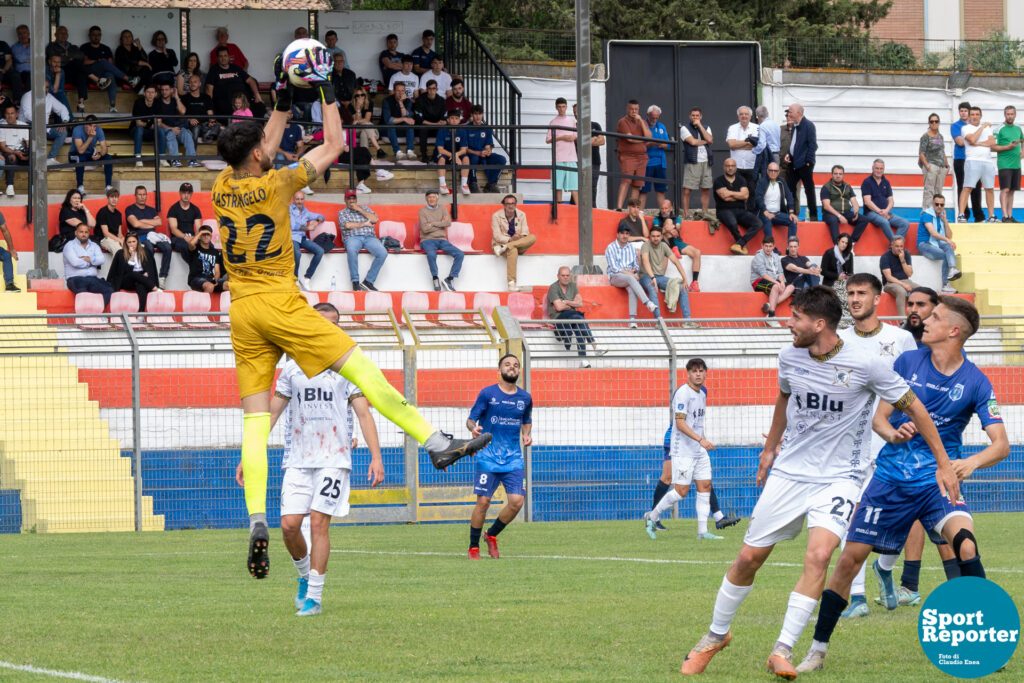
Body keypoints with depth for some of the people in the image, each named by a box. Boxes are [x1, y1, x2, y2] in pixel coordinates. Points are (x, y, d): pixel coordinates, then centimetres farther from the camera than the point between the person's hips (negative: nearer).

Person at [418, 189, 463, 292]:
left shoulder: (443, 209, 14)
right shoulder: (423, 211, 4)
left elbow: (448, 223, -3)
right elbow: (425, 228, -9)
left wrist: (433, 224, -8)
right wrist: (441, 223, -4)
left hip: (442, 240, 4)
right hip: (428, 240, -4)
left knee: (460, 254, -19)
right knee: (431, 254, -38)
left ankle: (450, 279, -14)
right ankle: (435, 279, -19)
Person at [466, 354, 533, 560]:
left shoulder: (525, 398, 9)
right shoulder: (487, 394, -2)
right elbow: (471, 419, 1)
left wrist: (526, 434, 5)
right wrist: (474, 428, -22)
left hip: (514, 458, 3)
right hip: (488, 457, -3)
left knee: (516, 501, -9)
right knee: (483, 502, -8)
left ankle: (492, 535, 16)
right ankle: (473, 548, 8)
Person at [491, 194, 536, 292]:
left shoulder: (521, 215, 7)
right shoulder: (496, 216, -3)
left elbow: (525, 233, 0)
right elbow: (497, 236, -11)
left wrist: (520, 237, -26)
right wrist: (510, 240, -29)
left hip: (519, 245, 4)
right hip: (501, 243, -4)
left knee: (532, 238, -26)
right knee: (513, 251, -40)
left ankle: (504, 248, -35)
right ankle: (511, 284, -46)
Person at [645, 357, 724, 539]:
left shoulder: (702, 392, 13)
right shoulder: (683, 393, -15)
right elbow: (680, 423, -22)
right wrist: (701, 440, -29)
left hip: (700, 451, 8)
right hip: (683, 451, -8)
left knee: (705, 486, 2)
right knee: (681, 491, -9)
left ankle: (703, 531, 3)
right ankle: (652, 517, 10)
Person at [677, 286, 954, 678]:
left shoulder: (862, 365, -17)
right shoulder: (790, 356, -3)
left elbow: (913, 407, -6)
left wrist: (944, 465, -4)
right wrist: (770, 447, 29)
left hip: (838, 476, -4)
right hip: (789, 470, 4)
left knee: (819, 555, -25)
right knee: (748, 557, 4)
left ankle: (783, 651, -19)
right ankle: (716, 635, 26)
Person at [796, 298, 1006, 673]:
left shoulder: (975, 382, -7)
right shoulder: (907, 362, 0)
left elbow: (1001, 444, -11)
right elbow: (879, 417, 4)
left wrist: (972, 461, -32)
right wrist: (893, 433, -20)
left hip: (939, 479, -2)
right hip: (892, 477, 2)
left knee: (965, 543, -30)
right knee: (849, 558, -2)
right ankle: (817, 651, 11)